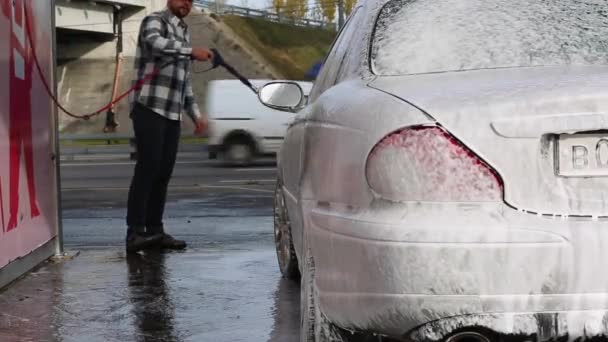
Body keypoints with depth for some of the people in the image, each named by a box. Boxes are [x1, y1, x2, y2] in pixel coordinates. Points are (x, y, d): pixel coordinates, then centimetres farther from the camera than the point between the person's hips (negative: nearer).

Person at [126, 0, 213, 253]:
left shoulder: (183, 33, 23)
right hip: (150, 108, -8)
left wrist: (196, 114, 23)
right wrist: (191, 51, -35)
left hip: (172, 113, 8)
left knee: (164, 172, 3)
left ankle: (154, 231, 6)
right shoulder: (154, 21, -1)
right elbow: (155, 43, -26)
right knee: (147, 168, -14)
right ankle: (135, 232, -17)